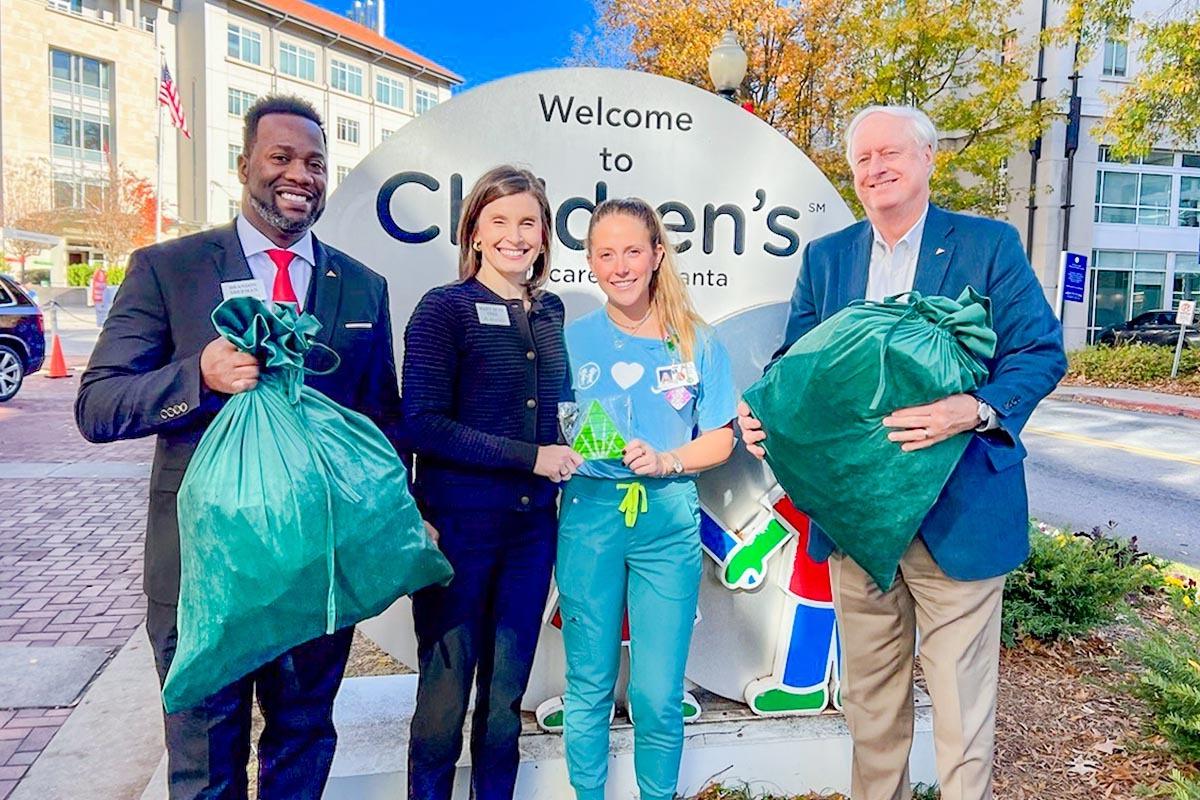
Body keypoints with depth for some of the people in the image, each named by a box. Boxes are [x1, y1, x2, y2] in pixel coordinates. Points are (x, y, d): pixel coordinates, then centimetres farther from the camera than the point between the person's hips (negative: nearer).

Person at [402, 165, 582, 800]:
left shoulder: (550, 312, 9)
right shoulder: (444, 308, -7)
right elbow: (422, 424, -16)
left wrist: (563, 452, 2)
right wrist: (530, 456, -16)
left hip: (533, 527, 5)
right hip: (459, 526, -4)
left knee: (505, 694, 15)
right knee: (445, 697, 6)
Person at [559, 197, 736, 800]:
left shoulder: (696, 342, 4)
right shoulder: (570, 340, 5)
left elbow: (719, 439, 5)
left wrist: (665, 461, -12)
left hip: (668, 520, 0)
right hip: (588, 515, 1)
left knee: (659, 694, 4)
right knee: (589, 685, 10)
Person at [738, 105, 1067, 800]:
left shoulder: (990, 244, -1)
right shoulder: (824, 257, 10)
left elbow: (1041, 351, -6)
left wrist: (974, 409, -25)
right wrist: (765, 409, -12)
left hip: (957, 514, -3)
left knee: (962, 699, 5)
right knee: (869, 694, 17)